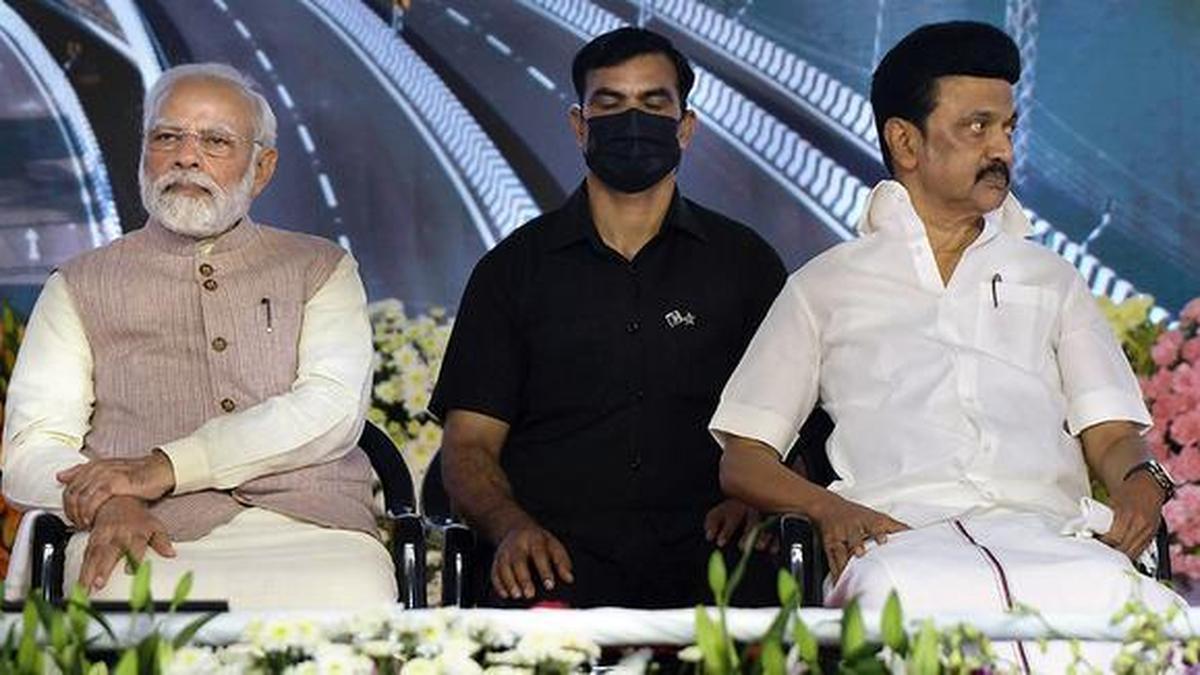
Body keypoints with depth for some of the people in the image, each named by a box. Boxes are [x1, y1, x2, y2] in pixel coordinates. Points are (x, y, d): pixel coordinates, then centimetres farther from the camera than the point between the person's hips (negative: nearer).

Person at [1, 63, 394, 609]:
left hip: (310, 529, 1)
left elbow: (333, 408, 0)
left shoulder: (320, 271, 19)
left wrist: (165, 469, -12)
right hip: (159, 540, 0)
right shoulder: (81, 288, 20)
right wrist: (109, 503, -17)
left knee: (354, 600, -36)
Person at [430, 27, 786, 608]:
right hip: (556, 551, -1)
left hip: (702, 551, 1)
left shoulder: (746, 263, 18)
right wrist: (512, 526, -11)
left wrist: (751, 499, -7)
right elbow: (469, 444, 11)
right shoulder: (514, 268, 17)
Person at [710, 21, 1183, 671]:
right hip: (898, 536, -2)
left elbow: (1110, 435, 21)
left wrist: (1139, 480, -5)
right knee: (911, 598, -42)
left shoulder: (1051, 279, 31)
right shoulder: (826, 284, 23)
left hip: (1043, 535, 2)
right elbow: (742, 458, 16)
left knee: (1118, 595, -37)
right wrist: (828, 507, -7)